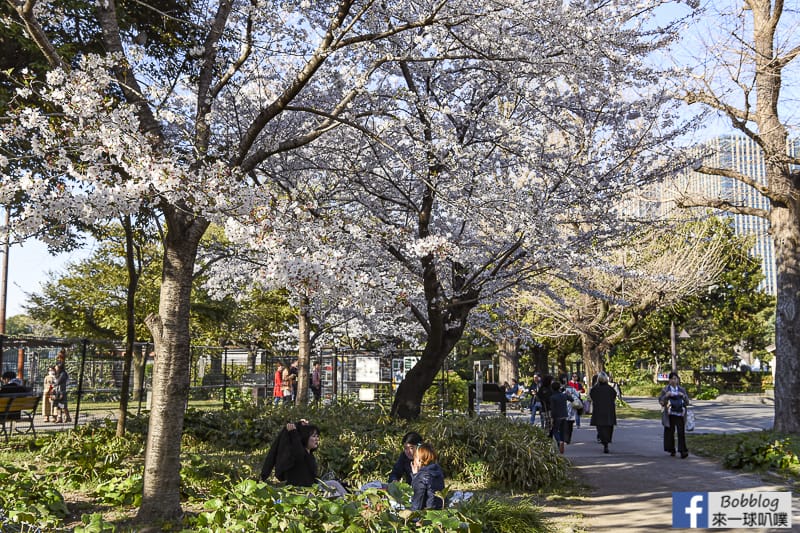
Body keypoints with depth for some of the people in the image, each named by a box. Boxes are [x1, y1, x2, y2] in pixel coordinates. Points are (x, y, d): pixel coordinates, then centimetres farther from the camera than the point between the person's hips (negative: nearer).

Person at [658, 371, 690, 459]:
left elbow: (687, 402, 10)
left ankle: (683, 451, -9)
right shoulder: (666, 389, 5)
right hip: (670, 414, 0)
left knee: (681, 432, -10)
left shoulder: (682, 389, 10)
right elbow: (660, 401, 1)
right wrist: (666, 395, -15)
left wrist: (683, 396, -9)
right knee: (670, 432, 2)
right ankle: (671, 450, 16)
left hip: (680, 414, 0)